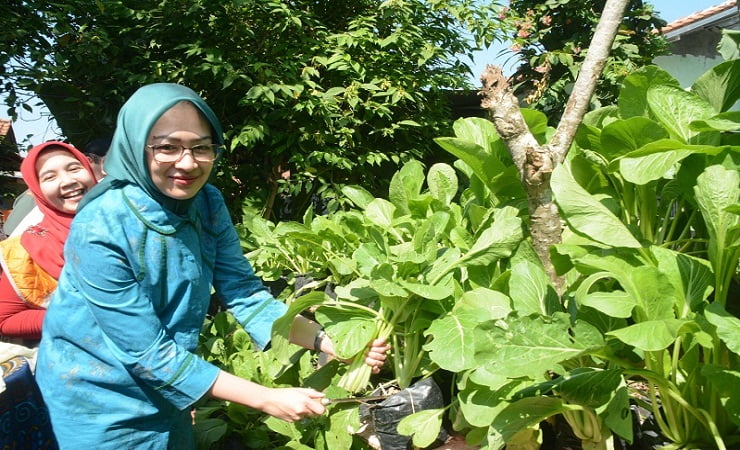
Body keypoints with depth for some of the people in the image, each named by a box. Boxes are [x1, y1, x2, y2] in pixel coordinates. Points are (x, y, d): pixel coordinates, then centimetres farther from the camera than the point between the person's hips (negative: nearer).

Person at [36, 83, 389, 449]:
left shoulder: (208, 204, -11)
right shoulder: (100, 230, -29)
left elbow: (245, 293, -13)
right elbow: (148, 353, -27)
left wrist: (333, 343, -27)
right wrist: (266, 399, -27)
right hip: (98, 396, -5)